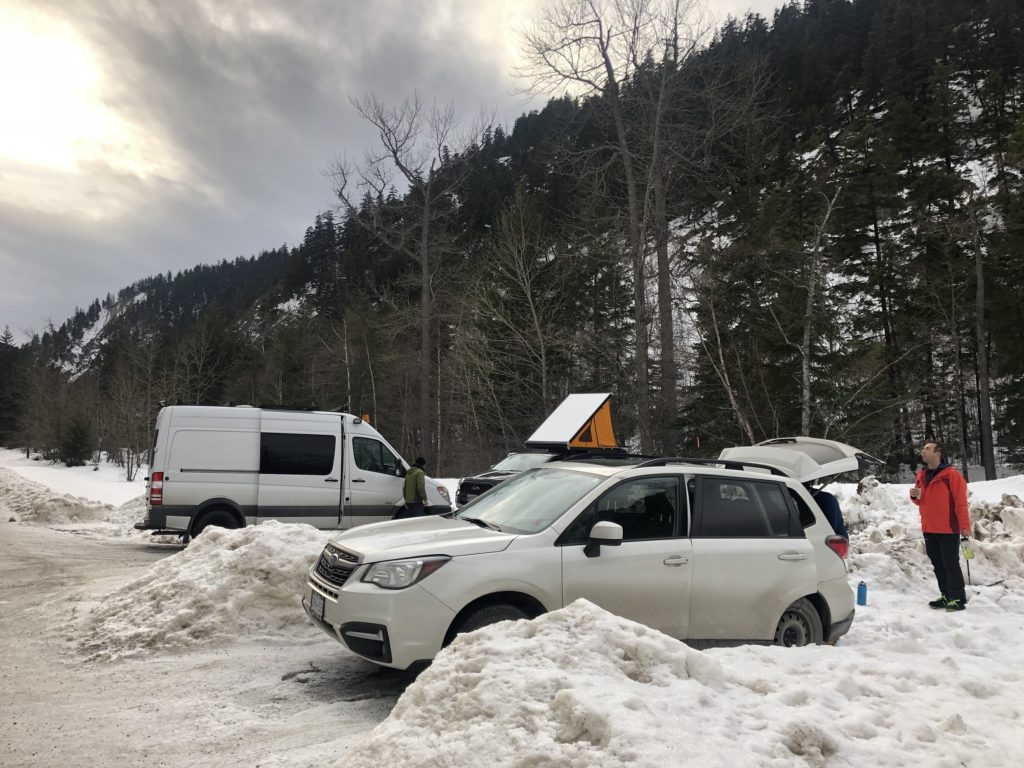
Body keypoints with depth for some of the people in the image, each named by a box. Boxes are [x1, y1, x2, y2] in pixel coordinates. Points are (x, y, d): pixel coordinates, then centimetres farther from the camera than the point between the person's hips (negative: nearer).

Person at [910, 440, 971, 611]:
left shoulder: (951, 475, -11)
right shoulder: (921, 475, 10)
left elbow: (961, 502, -14)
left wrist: (965, 525, -17)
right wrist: (915, 496, -1)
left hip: (948, 528, -7)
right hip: (929, 529, 7)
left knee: (951, 564, -3)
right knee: (938, 564, 12)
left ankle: (958, 598, 5)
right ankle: (946, 596, 20)